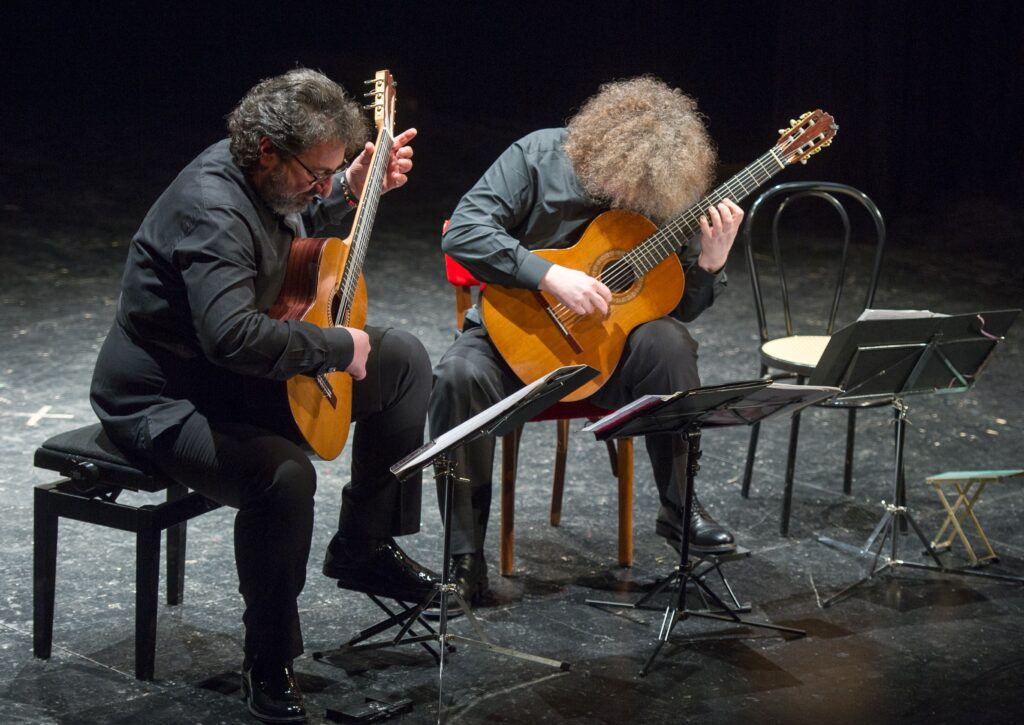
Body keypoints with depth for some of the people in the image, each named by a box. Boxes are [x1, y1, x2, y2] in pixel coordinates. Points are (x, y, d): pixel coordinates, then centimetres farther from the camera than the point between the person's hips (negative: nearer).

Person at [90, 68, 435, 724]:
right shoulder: (211, 208, -30)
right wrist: (339, 347, -30)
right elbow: (232, 334, -44)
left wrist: (352, 190, 6)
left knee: (405, 359, 9)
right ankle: (271, 660, -17)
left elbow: (299, 228, 26)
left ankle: (365, 546, 17)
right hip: (163, 399, -10)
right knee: (284, 472, -37)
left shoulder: (265, 176, 0)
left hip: (246, 375, 10)